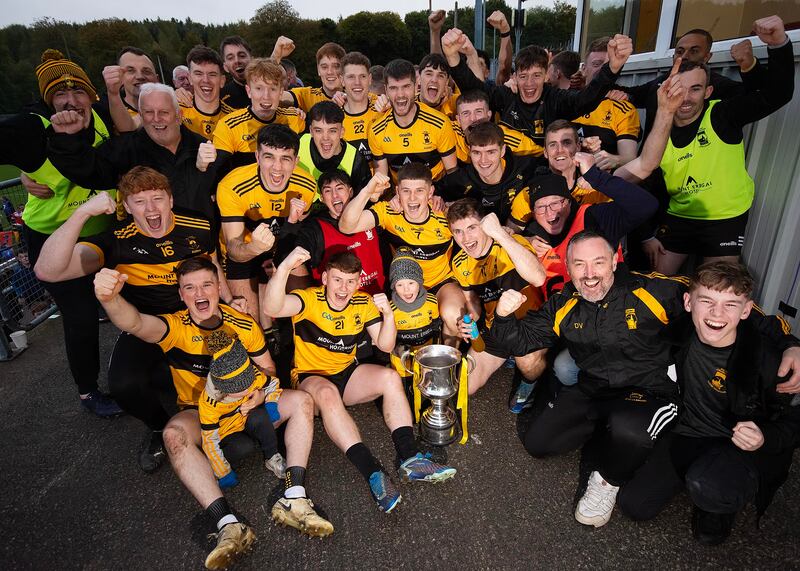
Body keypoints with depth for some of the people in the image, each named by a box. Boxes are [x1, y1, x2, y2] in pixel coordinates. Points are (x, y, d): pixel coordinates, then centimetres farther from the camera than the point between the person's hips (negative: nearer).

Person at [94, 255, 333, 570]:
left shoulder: (244, 324, -7)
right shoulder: (175, 326, -14)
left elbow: (267, 368, 2)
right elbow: (135, 323, -37)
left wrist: (259, 392, -21)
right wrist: (110, 298, -59)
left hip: (245, 404, 2)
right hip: (200, 412, -2)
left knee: (301, 401, -18)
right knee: (175, 434, -34)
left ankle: (292, 500, -26)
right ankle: (228, 525, -39)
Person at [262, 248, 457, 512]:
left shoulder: (363, 303, -2)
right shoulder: (309, 299, -16)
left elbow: (385, 345, -4)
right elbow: (272, 308, -37)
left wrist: (388, 314, -23)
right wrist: (284, 267, -53)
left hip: (348, 374, 5)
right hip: (310, 378, -4)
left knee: (390, 377, -21)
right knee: (327, 393, -38)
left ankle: (409, 458, -23)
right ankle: (373, 473, -39)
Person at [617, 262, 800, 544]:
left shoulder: (767, 357, -23)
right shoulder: (681, 332, -13)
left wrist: (764, 439, -28)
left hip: (741, 447, -4)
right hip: (688, 434, 4)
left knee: (707, 487, -38)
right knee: (633, 504, -4)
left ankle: (720, 506, 2)